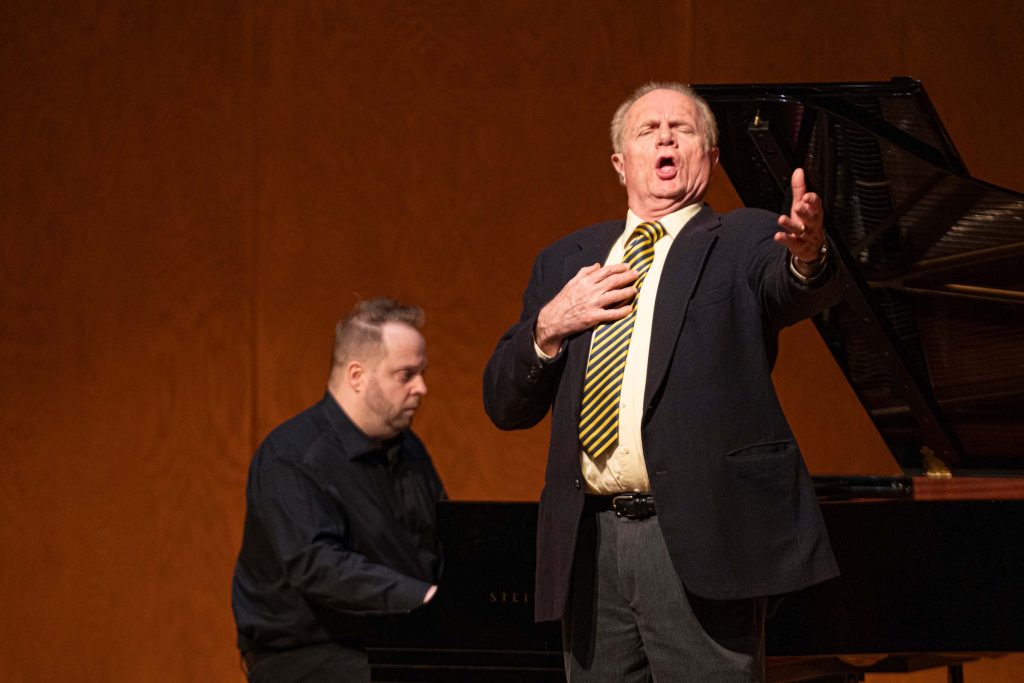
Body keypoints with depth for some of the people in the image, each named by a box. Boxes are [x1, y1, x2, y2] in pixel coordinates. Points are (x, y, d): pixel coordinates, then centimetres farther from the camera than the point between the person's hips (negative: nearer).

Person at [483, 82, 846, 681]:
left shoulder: (743, 243, 5)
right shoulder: (567, 261, 18)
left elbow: (804, 292, -18)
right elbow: (504, 403, 16)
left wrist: (808, 257, -42)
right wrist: (548, 328, -3)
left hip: (700, 541, -4)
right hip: (591, 545, 5)